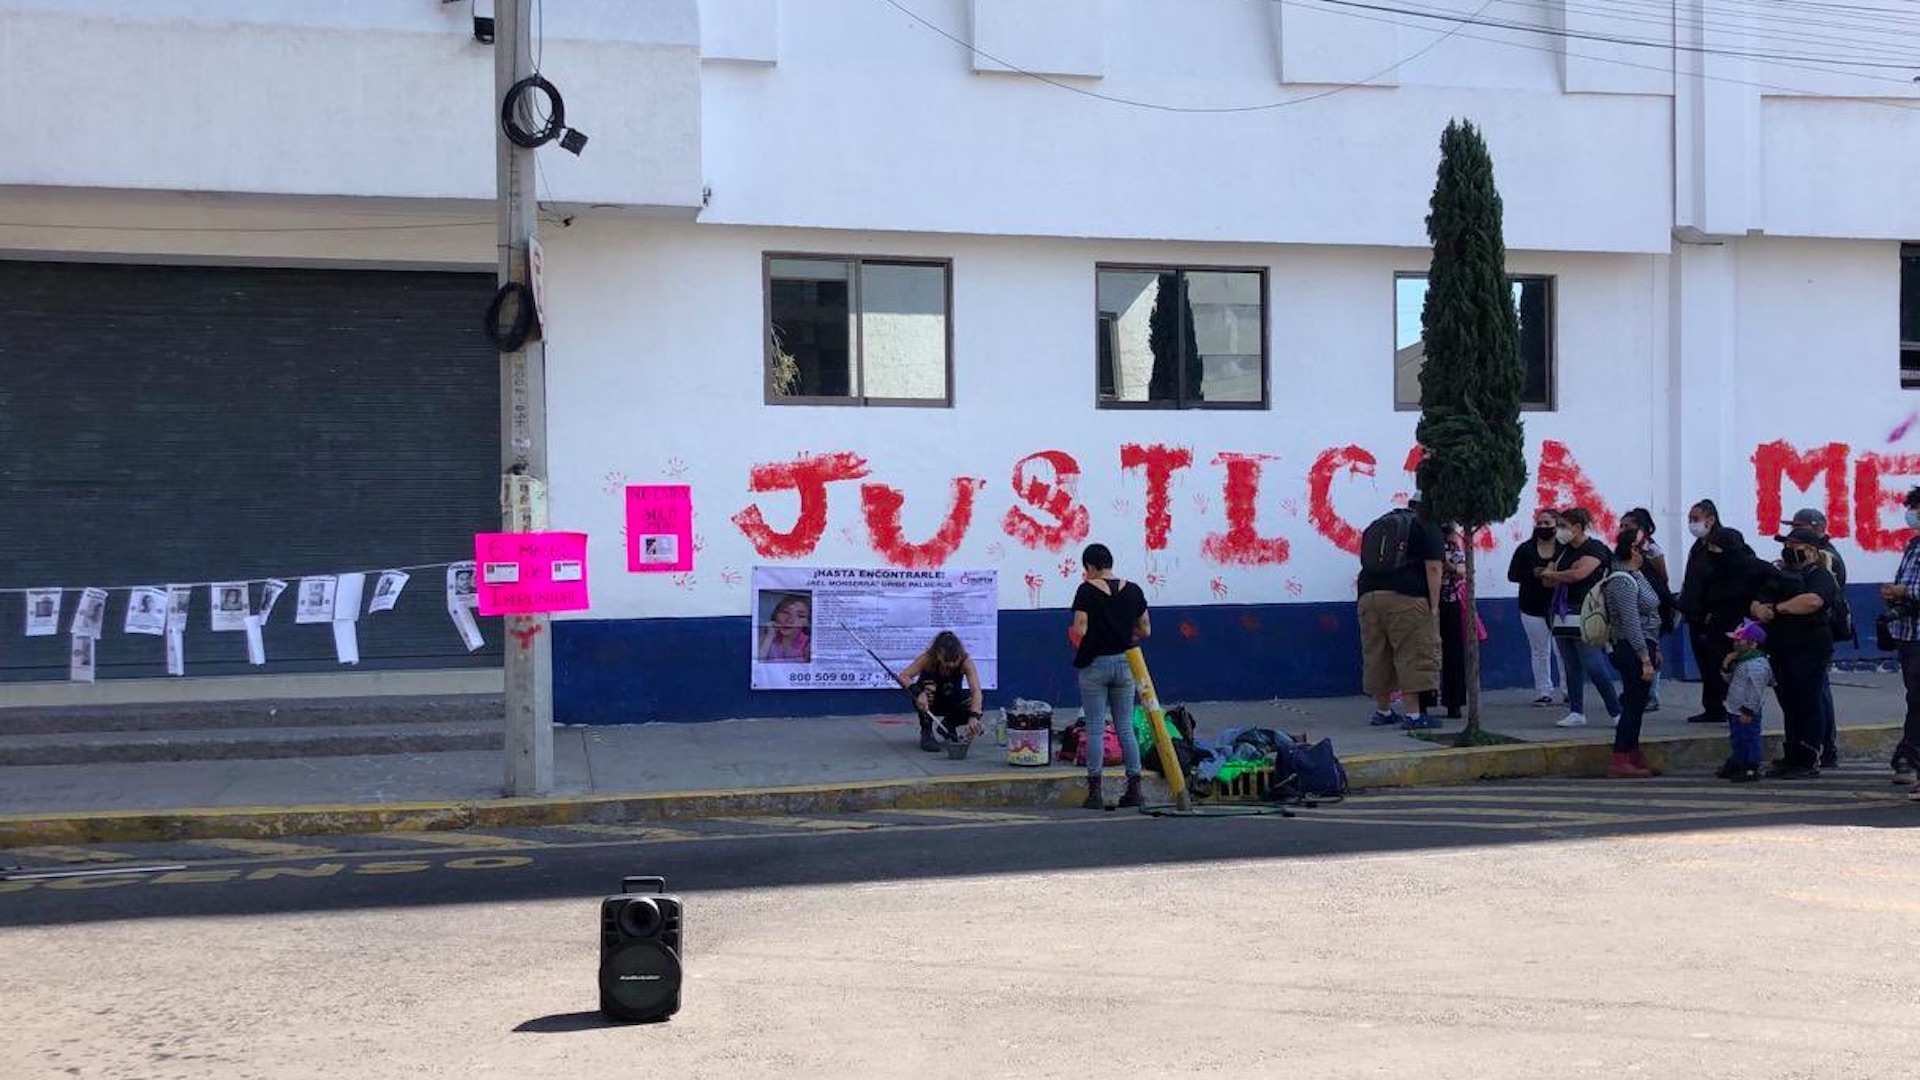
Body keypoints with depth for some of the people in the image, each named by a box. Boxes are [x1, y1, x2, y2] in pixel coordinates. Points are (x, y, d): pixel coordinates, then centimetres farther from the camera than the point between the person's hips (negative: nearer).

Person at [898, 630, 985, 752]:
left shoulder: (966, 662, -29)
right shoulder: (928, 658, -30)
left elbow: (976, 691, -41)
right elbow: (903, 676, -36)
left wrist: (973, 717, -57)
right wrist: (918, 693, -53)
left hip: (952, 701, 1)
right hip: (928, 702, -1)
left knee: (975, 708, -27)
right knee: (928, 685, -35)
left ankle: (948, 726, 6)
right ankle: (926, 732, -16)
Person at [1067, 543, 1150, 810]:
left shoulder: (1087, 591, -9)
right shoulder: (1133, 590, 3)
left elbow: (1080, 630, -14)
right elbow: (1145, 630, 5)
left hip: (1094, 664, -3)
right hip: (1124, 664, 3)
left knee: (1095, 729, 2)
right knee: (1125, 728, 10)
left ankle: (1095, 792, 1)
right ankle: (1134, 789, 9)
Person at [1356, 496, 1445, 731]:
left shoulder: (1377, 524, 24)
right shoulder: (1427, 528, 5)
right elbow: (1433, 568, -4)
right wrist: (1434, 606, -6)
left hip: (1369, 596, 6)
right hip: (1407, 598, -6)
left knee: (1377, 656, 12)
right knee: (1413, 655, -3)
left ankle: (1382, 711, 21)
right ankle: (1414, 715, -7)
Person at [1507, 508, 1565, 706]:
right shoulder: (1525, 549, 3)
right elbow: (1512, 574, -2)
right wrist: (1535, 573, -17)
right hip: (1533, 609, 3)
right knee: (1540, 651, 9)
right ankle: (1543, 692, 17)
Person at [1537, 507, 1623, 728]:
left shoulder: (1595, 548, -7)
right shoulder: (1563, 551, 16)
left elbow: (1578, 574, -22)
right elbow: (1547, 581, 11)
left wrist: (1551, 574, -6)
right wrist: (1565, 575, -10)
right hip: (1563, 614, 8)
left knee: (1594, 668, -9)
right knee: (1571, 668, 7)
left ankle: (1617, 712, -2)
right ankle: (1576, 713, 11)